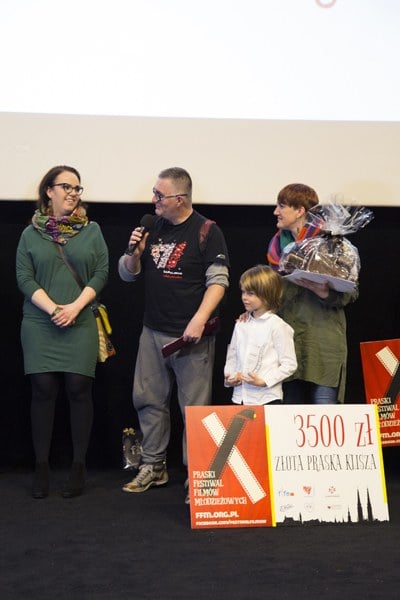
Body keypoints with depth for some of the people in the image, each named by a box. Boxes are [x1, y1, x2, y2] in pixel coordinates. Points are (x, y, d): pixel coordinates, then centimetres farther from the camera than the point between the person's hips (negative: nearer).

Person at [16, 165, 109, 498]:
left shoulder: (92, 230, 8)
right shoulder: (31, 233, 6)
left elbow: (101, 273, 2)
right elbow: (24, 278, 0)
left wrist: (75, 307, -10)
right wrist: (52, 309, -12)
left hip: (80, 324, 0)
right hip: (40, 325, 0)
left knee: (79, 389, -2)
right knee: (44, 391, 0)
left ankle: (79, 466, 8)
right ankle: (41, 466, 8)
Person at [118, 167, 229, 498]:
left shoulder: (206, 231, -6)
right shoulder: (153, 228, 11)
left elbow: (218, 280, -11)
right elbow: (128, 274, 17)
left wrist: (200, 319, -22)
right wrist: (135, 253, -4)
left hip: (191, 335, -6)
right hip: (153, 332, 6)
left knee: (194, 407, 0)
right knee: (148, 399, 11)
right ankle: (154, 466, 24)